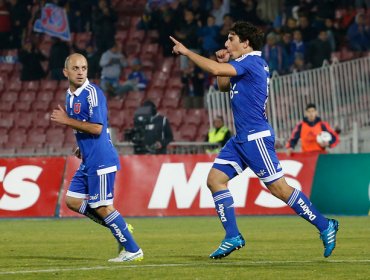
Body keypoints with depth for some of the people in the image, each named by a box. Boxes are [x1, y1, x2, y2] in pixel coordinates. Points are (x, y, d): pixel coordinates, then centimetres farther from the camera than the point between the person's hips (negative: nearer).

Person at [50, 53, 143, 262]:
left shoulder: (92, 93, -15)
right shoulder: (70, 96, 14)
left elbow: (96, 128, -22)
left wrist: (67, 121, -17)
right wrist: (82, 147, 12)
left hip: (101, 160, -10)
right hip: (88, 161, 10)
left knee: (102, 207, -7)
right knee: (73, 201, 9)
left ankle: (133, 250, 1)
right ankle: (121, 228, 16)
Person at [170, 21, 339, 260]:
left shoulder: (252, 62, -14)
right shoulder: (245, 65, 16)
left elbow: (215, 70, -24)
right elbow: (224, 86, 30)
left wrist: (187, 52, -15)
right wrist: (224, 61, 14)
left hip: (256, 137, -10)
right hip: (242, 139, 10)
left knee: (279, 188, -9)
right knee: (215, 179, 3)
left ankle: (325, 226, 0)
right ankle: (233, 237, 4)